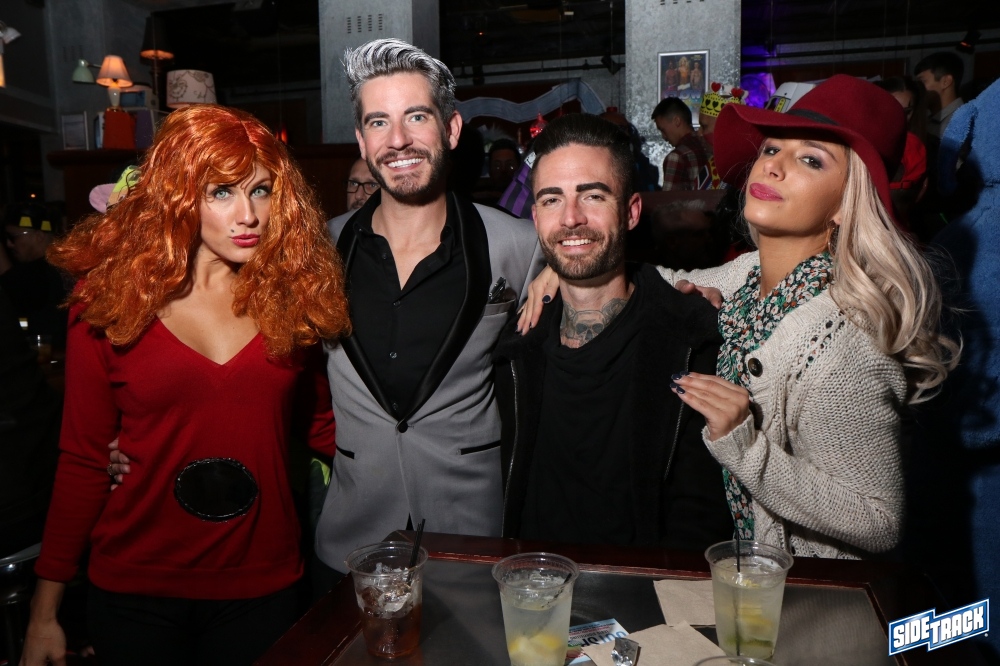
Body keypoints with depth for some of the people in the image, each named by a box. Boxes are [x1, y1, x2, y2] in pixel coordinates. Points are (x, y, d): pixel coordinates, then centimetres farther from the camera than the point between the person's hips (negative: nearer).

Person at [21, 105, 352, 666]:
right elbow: (83, 460, -3)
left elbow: (322, 423, 3)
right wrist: (45, 609, -1)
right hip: (136, 590, -1)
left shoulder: (292, 294, -5)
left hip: (264, 584, 1)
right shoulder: (111, 301, -8)